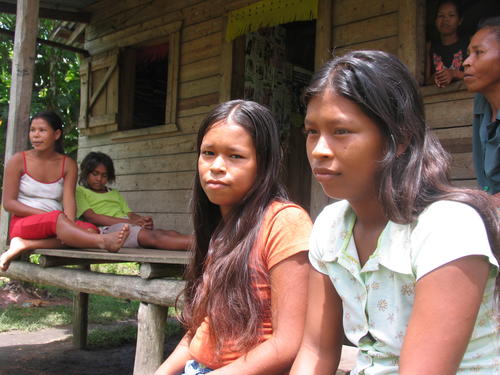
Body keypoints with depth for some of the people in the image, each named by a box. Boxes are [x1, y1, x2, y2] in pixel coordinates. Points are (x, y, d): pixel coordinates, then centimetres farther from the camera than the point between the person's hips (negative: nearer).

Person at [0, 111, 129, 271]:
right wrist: (45, 215, -14)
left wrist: (70, 222, -26)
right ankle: (104, 242, -62)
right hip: (23, 223, -3)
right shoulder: (18, 161, 3)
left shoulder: (68, 164, 9)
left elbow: (69, 200, -4)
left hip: (57, 223, 3)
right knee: (57, 217, -37)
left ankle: (23, 246, -32)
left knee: (90, 230, -28)